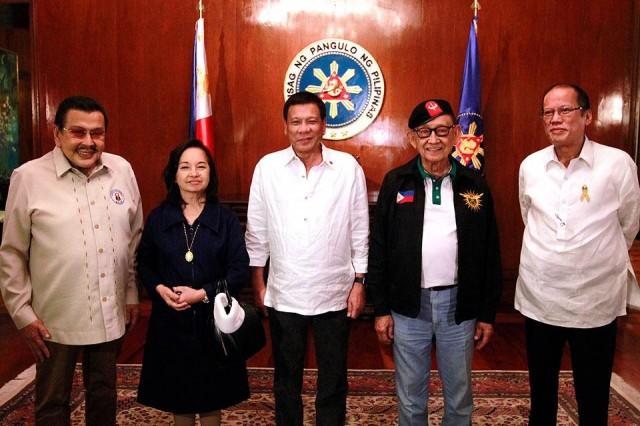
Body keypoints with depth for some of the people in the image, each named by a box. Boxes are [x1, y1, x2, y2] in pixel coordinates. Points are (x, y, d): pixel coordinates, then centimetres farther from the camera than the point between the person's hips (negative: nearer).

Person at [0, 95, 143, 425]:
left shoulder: (122, 170, 0)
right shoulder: (29, 177, -10)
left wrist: (132, 294, 10)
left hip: (111, 315, 3)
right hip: (55, 320, -3)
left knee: (104, 396, 20)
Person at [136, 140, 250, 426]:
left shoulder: (226, 218, -3)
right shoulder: (158, 218, 2)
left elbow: (240, 270, -7)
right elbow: (144, 264, 6)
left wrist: (203, 293, -18)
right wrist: (160, 289, -13)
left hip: (213, 318, -1)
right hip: (170, 319, 2)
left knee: (211, 397, 12)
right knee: (177, 396, 14)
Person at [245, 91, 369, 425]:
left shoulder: (349, 167, -4)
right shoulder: (267, 167, -3)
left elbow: (360, 231, 1)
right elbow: (257, 232, 3)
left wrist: (359, 282, 1)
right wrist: (258, 282, 3)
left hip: (334, 294, 0)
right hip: (283, 294, 1)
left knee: (333, 379, 15)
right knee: (286, 376, 18)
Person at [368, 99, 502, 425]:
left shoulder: (474, 186, 1)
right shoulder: (396, 183, -2)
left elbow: (490, 255, 5)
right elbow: (379, 249, 0)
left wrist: (488, 313, 4)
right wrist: (381, 309, -1)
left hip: (458, 304, 1)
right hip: (408, 305, 0)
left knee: (459, 396, 16)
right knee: (410, 397, 14)